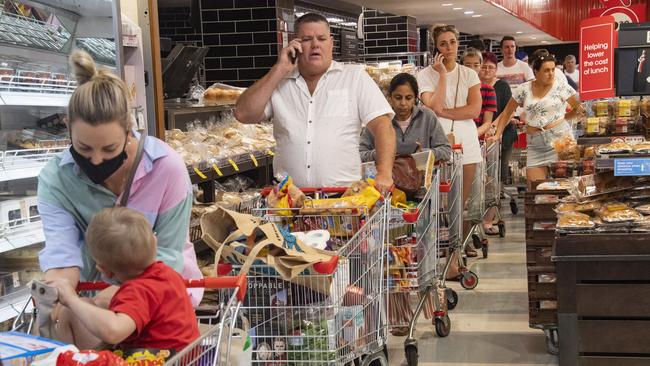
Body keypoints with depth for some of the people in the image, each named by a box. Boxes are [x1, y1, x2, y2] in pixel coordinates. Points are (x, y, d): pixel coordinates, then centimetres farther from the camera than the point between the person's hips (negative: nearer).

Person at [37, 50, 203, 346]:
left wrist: (119, 293, -35)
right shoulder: (55, 178, -14)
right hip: (93, 292, 3)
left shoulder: (166, 166, -20)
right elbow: (62, 254, -24)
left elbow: (167, 253, -18)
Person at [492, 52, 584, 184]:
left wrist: (560, 118, 0)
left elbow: (580, 108, 6)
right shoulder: (524, 89, 5)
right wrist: (497, 135, 6)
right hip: (535, 144, 3)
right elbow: (507, 113, 12)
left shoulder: (562, 87, -1)